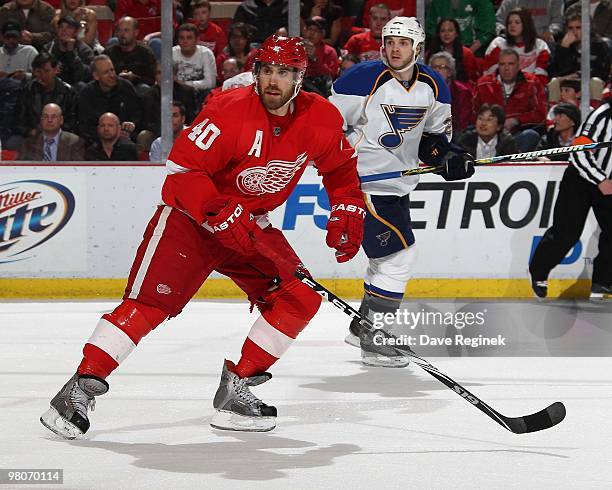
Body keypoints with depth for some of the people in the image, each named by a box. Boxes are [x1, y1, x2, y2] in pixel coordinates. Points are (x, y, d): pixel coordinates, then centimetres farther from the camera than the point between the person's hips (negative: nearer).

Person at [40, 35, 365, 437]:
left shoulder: (321, 118, -7)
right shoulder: (230, 111, -24)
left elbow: (340, 166, 14)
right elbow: (183, 169, -24)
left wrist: (348, 211, 3)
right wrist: (219, 212, -32)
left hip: (253, 224, 6)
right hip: (190, 215, -6)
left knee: (301, 299, -7)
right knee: (149, 303, -18)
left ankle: (236, 389, 1)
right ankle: (81, 389, -16)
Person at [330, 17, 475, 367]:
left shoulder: (433, 86, 3)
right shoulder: (365, 78, -16)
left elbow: (435, 134, 14)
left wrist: (447, 156, -5)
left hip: (400, 183, 8)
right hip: (364, 181, -8)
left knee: (389, 258, 19)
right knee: (399, 255, -14)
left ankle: (363, 327, 36)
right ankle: (373, 342, -9)